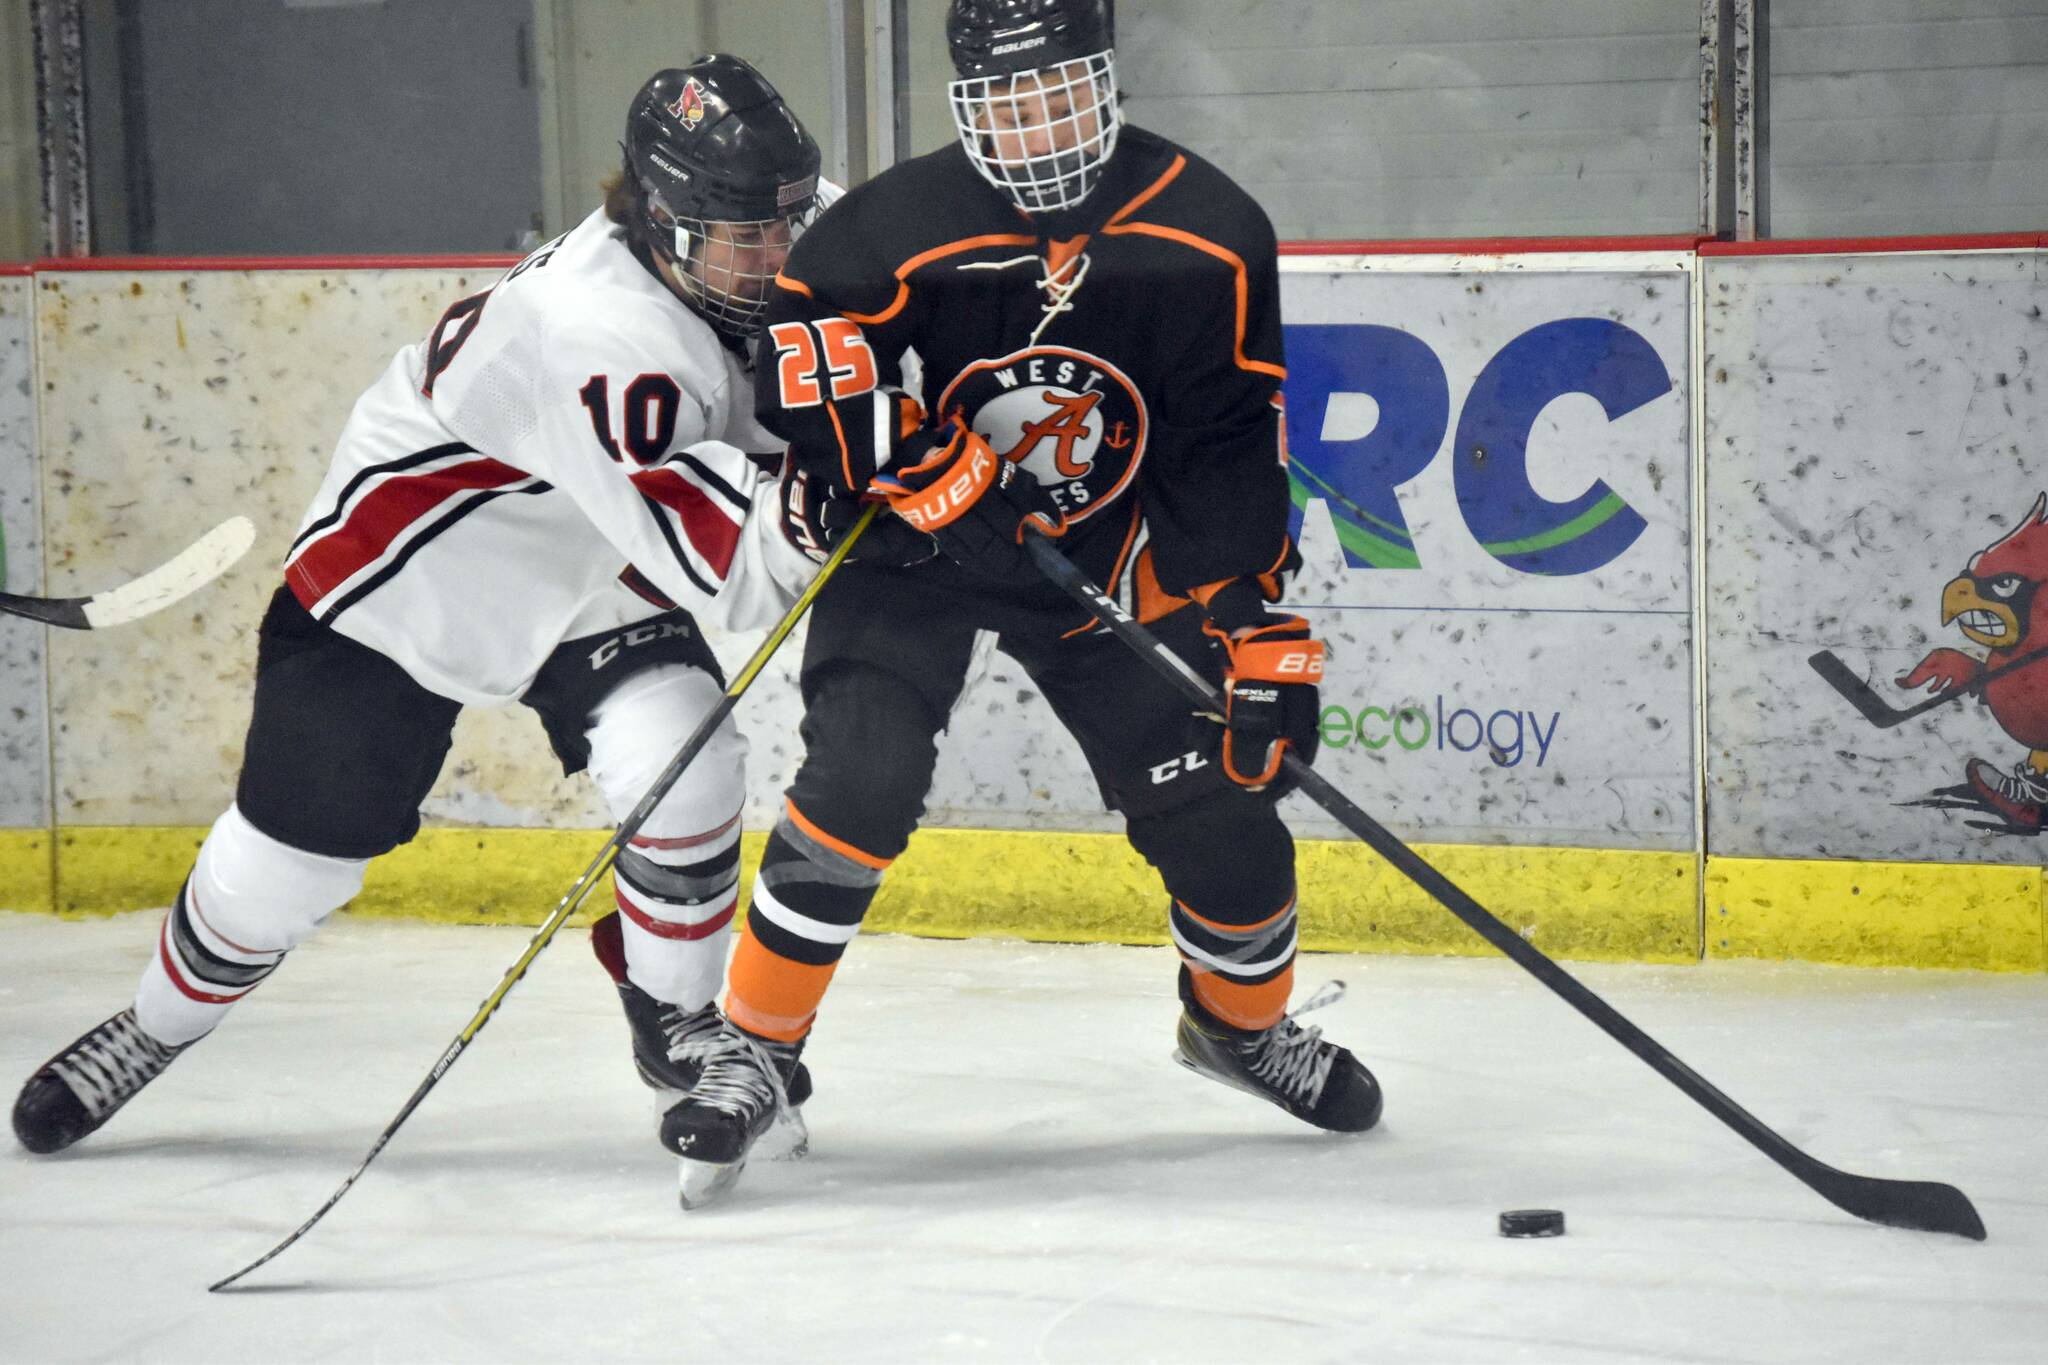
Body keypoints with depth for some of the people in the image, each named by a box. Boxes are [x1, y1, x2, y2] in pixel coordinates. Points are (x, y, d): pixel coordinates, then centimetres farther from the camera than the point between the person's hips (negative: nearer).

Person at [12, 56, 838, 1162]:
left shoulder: (771, 248, -14)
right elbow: (702, 552, -47)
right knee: (290, 852, 4)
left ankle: (675, 1018, 5)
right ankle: (155, 1027, 33)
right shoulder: (597, 327, -38)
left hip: (590, 584, 6)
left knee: (685, 772, -20)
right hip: (409, 572, -6)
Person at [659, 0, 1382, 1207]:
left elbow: (1233, 458, -11)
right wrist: (918, 468, -25)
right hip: (915, 544, -2)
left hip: (1102, 555, 3)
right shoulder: (902, 227, -24)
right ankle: (756, 1052, -7)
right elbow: (797, 336, -17)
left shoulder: (1210, 238, -16)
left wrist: (1262, 637, -13)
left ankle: (1243, 1019, 32)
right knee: (861, 782, -22)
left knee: (1218, 799, 2)